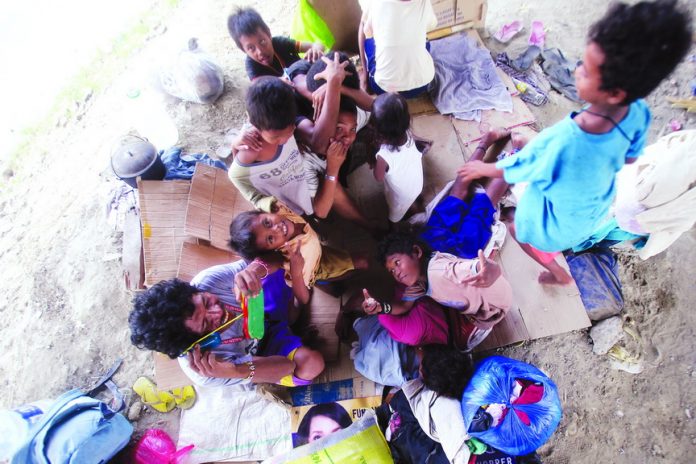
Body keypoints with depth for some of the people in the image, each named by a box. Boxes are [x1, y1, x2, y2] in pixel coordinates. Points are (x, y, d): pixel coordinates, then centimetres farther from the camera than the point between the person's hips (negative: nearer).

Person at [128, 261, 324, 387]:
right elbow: (287, 366, -32)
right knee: (312, 363, -34)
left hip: (263, 310, 5)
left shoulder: (206, 281, -35)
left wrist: (256, 268, -53)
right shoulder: (204, 373, -37)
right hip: (264, 346, -4)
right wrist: (237, 371, -52)